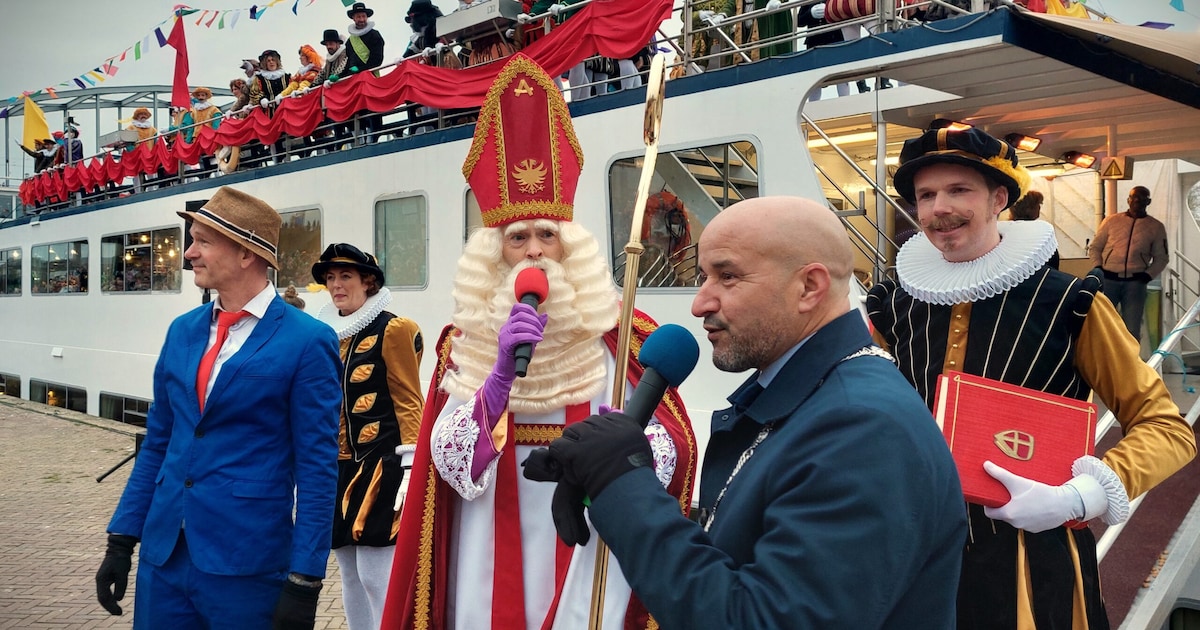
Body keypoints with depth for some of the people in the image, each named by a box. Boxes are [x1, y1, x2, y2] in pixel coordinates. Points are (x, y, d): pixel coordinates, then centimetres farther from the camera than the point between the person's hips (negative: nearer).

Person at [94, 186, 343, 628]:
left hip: (247, 565, -5)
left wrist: (304, 581, -13)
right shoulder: (182, 331, 8)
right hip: (162, 556, 6)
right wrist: (122, 538, 10)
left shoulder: (307, 342, -11)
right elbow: (157, 443, 14)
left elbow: (316, 469, -11)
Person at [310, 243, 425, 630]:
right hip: (337, 467, 7)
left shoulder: (392, 330, -7)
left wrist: (409, 471, -16)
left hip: (378, 465, -7)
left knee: (376, 575, -8)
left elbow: (408, 403, -10)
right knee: (350, 573, 14)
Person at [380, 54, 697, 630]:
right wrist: (501, 377, -26)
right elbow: (451, 463, -11)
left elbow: (673, 450, -4)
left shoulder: (615, 334, -4)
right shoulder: (466, 341, -1)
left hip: (590, 557, -1)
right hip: (493, 564, 1)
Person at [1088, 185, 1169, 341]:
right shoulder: (1112, 220, 7)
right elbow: (1095, 247, 11)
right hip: (1108, 279, 0)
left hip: (1135, 282, 0)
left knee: (1132, 329, 3)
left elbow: (1161, 257, 10)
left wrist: (1148, 275, -5)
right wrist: (1097, 268, -5)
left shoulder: (1156, 227, 7)